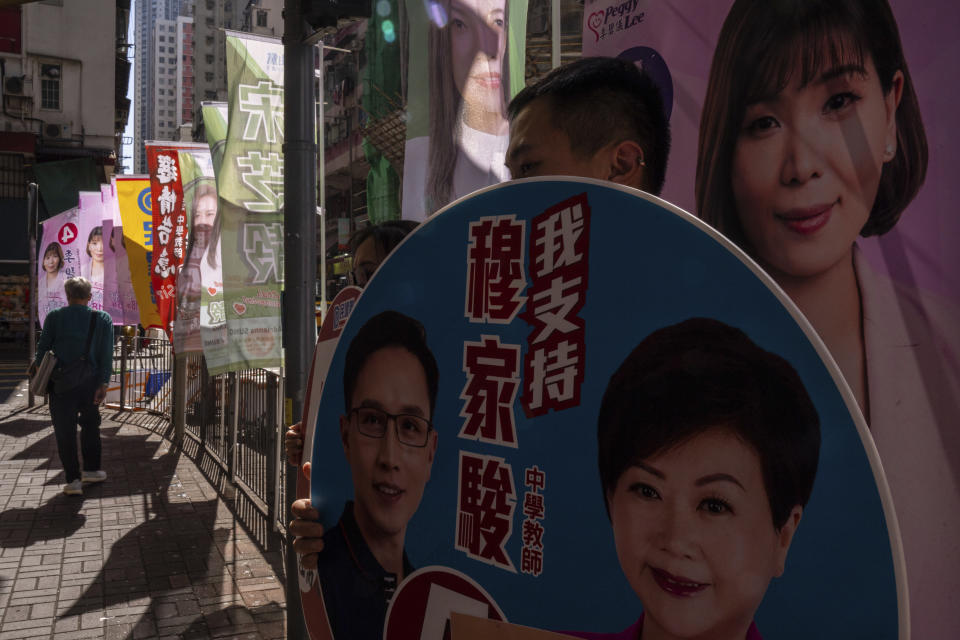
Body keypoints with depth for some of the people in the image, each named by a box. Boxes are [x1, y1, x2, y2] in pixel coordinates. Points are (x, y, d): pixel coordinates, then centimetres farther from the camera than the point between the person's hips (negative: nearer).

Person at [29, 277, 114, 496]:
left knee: (65, 431, 6)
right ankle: (91, 470, 27)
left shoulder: (54, 317, -5)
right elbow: (107, 355, -5)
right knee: (90, 425, 20)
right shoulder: (103, 318, -1)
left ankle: (73, 480, 6)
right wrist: (103, 383, -3)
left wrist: (37, 365, 19)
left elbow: (43, 347, -2)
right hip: (90, 384, 2)